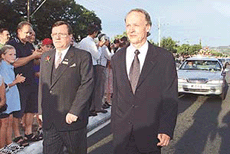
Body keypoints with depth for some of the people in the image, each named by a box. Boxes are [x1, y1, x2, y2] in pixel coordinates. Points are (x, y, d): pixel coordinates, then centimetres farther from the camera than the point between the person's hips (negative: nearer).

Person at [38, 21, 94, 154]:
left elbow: (87, 84, -13)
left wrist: (74, 112, -18)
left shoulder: (83, 56, -6)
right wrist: (41, 110, 9)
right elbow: (42, 84, 16)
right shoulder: (45, 57, 12)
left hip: (72, 119, -4)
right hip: (49, 121, 5)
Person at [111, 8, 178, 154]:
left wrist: (166, 130, -12)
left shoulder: (164, 58, -6)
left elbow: (170, 98, -6)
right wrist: (114, 124, 9)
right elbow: (116, 94, 9)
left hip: (150, 133, -3)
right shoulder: (117, 58, 6)